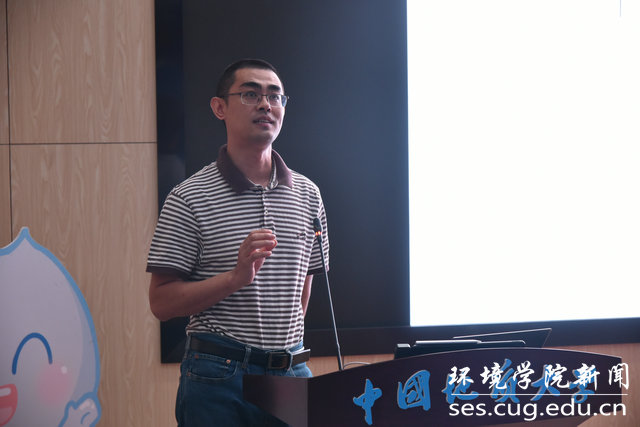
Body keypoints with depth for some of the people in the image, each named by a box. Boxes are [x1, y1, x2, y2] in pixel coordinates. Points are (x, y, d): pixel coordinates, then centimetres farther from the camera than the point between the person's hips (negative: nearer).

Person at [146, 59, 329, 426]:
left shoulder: (308, 195, 7)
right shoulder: (190, 198, -7)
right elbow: (162, 302, -9)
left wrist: (288, 345, 14)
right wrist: (236, 277, -20)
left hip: (292, 372, 4)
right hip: (220, 380, -4)